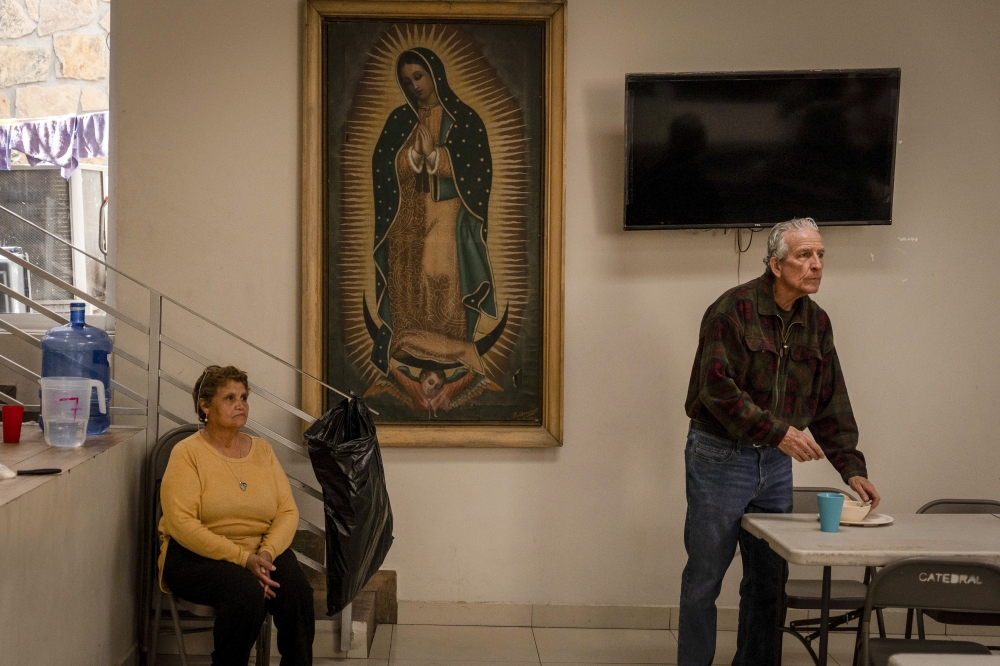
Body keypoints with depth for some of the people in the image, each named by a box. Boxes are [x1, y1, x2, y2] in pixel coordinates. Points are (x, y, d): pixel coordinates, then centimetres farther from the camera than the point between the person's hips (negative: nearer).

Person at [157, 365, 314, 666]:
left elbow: (288, 511, 4)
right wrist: (243, 559, -22)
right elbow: (182, 523, -16)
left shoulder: (262, 450, 9)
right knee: (248, 592, -33)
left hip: (261, 552, 4)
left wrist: (267, 552, -16)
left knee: (297, 591, -25)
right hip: (197, 556, -4)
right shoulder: (187, 453, -6)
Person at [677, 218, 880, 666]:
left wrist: (851, 468, 0)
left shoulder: (816, 322, 7)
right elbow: (717, 387, -20)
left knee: (768, 579, 12)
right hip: (720, 457, -6)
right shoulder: (734, 309, -13)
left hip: (776, 463, 6)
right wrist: (778, 431, -24)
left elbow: (831, 403, 9)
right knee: (704, 577, 3)